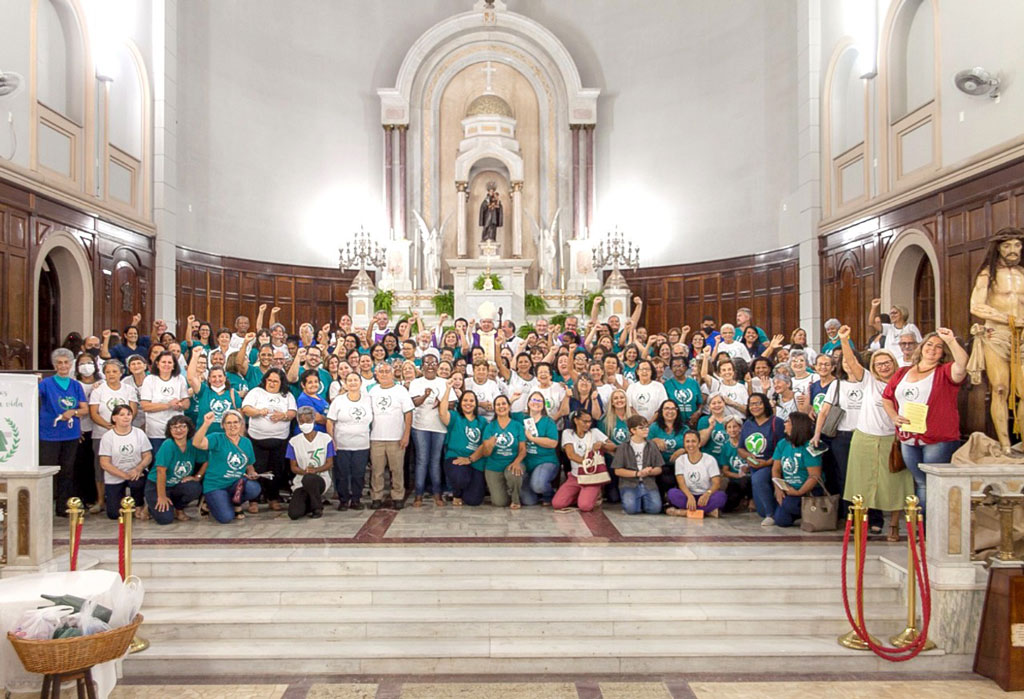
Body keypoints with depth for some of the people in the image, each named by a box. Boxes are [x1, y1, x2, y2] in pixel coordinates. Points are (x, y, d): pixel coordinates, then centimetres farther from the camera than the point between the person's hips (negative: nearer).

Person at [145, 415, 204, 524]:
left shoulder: (193, 444, -8)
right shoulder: (168, 445, -22)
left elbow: (206, 461, 4)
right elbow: (161, 471, -22)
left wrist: (197, 477, -9)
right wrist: (162, 496, -20)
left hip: (178, 485, 4)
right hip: (156, 486, -4)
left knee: (195, 488, -28)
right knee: (165, 519, -19)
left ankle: (179, 509, 4)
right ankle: (152, 505, 17)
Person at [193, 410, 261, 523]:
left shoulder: (246, 442, 9)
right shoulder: (217, 439, -7)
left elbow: (249, 465, 21)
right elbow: (197, 443, -27)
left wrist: (252, 473, -1)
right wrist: (206, 424, -37)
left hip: (236, 484, 4)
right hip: (215, 486, -3)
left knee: (254, 488, -30)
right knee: (226, 518, -20)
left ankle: (236, 503, 5)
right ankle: (211, 504, 17)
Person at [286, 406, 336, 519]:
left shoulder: (326, 439, -1)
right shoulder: (294, 442, 4)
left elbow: (329, 463, 0)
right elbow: (293, 467, 4)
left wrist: (315, 470, -20)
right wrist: (304, 471, -18)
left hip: (321, 479, -2)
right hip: (300, 482, 2)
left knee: (308, 479, -40)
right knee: (294, 514, -22)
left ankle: (317, 507, -11)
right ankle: (308, 503, 15)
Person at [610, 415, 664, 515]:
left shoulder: (652, 446, 10)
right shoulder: (623, 447, 2)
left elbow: (659, 469, 9)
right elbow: (617, 471, -2)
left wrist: (649, 472, -14)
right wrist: (638, 473, -11)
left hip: (649, 484, 2)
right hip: (629, 484, -2)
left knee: (655, 508, -22)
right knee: (631, 508, -28)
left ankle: (643, 501, 11)